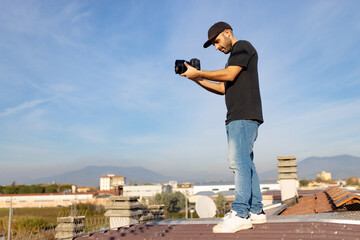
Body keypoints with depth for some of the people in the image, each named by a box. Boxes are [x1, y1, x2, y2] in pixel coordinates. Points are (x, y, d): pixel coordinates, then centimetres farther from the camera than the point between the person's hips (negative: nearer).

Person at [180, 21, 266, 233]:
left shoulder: (243, 47, 0)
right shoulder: (234, 56, 28)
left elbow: (229, 75, -14)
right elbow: (222, 88, 23)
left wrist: (198, 73, -7)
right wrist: (197, 79, 13)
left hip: (245, 115, -10)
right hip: (237, 118, 10)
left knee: (239, 161, -15)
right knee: (245, 163, 7)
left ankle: (240, 214, -16)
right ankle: (256, 211, 10)